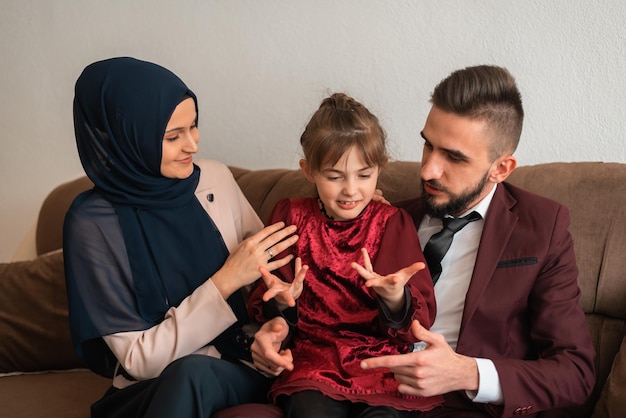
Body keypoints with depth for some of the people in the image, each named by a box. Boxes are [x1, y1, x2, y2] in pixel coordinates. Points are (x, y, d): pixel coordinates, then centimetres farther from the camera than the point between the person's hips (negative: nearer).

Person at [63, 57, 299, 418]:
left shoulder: (216, 179, -1)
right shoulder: (94, 222, -12)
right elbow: (138, 359, -13)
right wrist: (224, 283, -20)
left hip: (240, 370, 2)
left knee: (193, 372, -30)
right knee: (188, 370, -33)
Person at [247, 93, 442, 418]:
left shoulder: (394, 223, 7)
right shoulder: (290, 217, 9)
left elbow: (422, 318, 0)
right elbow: (261, 308, 11)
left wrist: (395, 299, -23)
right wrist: (282, 303, -13)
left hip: (382, 359, 1)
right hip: (313, 359, 0)